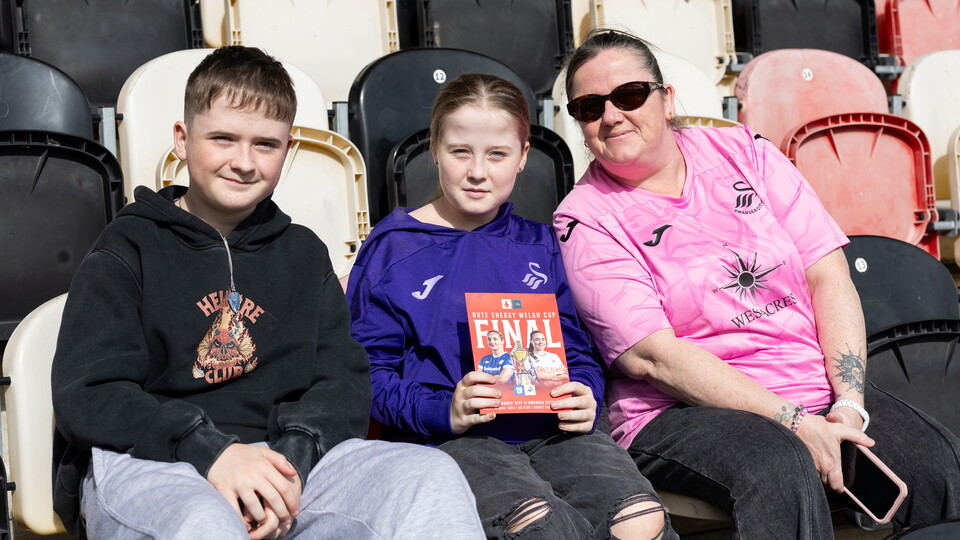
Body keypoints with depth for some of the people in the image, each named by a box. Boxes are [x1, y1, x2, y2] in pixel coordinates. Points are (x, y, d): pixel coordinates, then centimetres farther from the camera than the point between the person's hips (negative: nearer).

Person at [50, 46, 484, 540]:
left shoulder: (303, 253, 19)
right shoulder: (130, 249, 6)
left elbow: (342, 378, 8)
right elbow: (85, 393, -5)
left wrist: (292, 454, -14)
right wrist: (211, 451, -20)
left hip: (276, 455, 4)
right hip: (142, 465, -3)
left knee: (432, 476, -20)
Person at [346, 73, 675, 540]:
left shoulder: (539, 246, 19)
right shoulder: (391, 250, 7)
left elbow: (576, 351, 21)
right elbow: (371, 371, 3)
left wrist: (584, 398, -3)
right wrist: (444, 412, -15)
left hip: (548, 428, 4)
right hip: (449, 438, -3)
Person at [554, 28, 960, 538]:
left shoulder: (744, 151, 9)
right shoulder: (584, 220, -2)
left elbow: (828, 275, 4)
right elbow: (649, 355, -12)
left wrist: (849, 406, -10)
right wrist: (795, 423, -19)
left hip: (816, 388, 4)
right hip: (683, 411, -4)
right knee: (779, 468, -35)